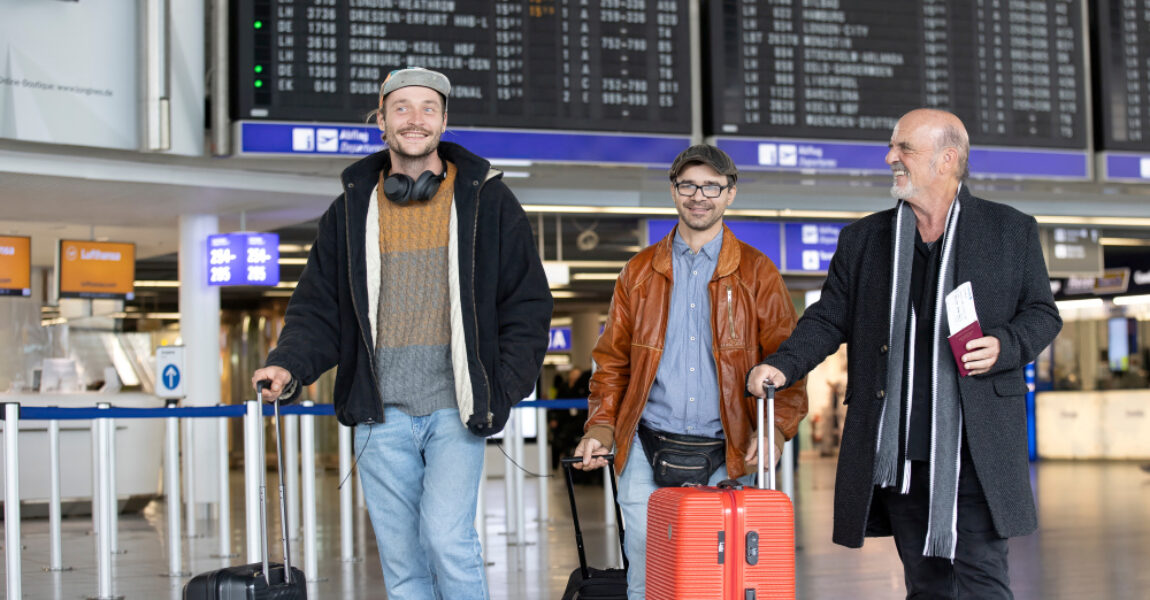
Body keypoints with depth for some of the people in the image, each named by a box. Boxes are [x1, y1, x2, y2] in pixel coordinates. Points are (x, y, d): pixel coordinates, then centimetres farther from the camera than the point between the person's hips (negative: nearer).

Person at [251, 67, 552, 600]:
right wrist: (288, 367, -7)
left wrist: (503, 390, -5)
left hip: (455, 410, -3)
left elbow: (527, 305, 6)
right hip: (381, 415, 3)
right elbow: (319, 309, 12)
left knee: (447, 537, -18)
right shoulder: (350, 210, 11)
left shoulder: (488, 201, 5)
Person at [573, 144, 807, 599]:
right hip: (647, 455, 1)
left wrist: (775, 428, -12)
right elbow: (612, 360, 16)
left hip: (728, 459, -1)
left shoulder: (756, 273, 7)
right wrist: (601, 426, 1)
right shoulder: (639, 272, 13)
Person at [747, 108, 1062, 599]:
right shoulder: (862, 239, 13)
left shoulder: (1012, 231, 6)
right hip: (896, 451, 3)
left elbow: (1042, 313, 10)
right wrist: (783, 365, -4)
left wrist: (1003, 346, -11)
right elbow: (830, 317, 13)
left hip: (976, 447, -3)